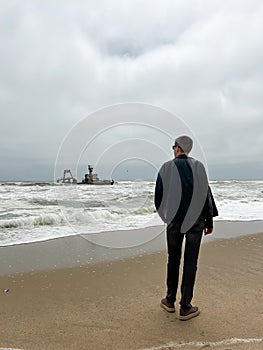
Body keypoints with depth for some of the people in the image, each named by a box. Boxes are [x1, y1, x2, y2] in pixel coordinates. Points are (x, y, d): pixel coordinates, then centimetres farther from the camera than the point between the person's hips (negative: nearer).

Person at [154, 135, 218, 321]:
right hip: (195, 221, 0)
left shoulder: (167, 167, -2)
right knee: (190, 262, 6)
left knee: (173, 260, 14)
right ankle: (185, 307, 14)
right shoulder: (198, 166, -2)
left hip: (174, 221, 1)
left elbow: (158, 196, 1)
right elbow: (207, 194, -3)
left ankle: (170, 301, 27)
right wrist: (209, 221, 5)